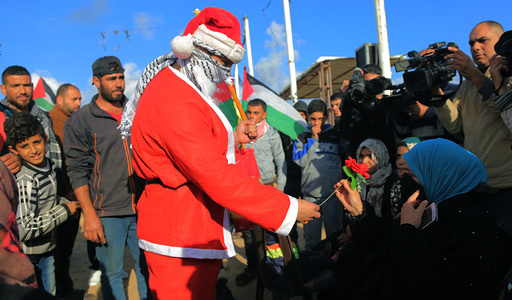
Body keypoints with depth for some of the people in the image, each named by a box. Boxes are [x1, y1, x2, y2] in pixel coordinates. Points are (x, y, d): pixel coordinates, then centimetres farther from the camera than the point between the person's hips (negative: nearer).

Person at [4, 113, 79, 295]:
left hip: (47, 251, 8)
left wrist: (64, 203, -1)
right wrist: (64, 211, -22)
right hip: (27, 258, -8)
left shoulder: (49, 166, -1)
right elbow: (23, 230, -31)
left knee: (50, 294, 21)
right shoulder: (24, 181, -26)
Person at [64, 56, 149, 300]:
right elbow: (77, 172, -4)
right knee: (111, 274, 5)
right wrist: (89, 215, -11)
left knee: (148, 268, 10)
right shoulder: (79, 121, 0)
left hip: (142, 209, 3)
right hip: (106, 214, -3)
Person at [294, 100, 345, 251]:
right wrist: (314, 138, -6)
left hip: (333, 193, 0)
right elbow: (300, 161, -6)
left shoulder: (336, 135, 9)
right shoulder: (303, 138, 9)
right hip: (310, 195, 0)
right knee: (311, 235, 5)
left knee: (335, 233, 4)